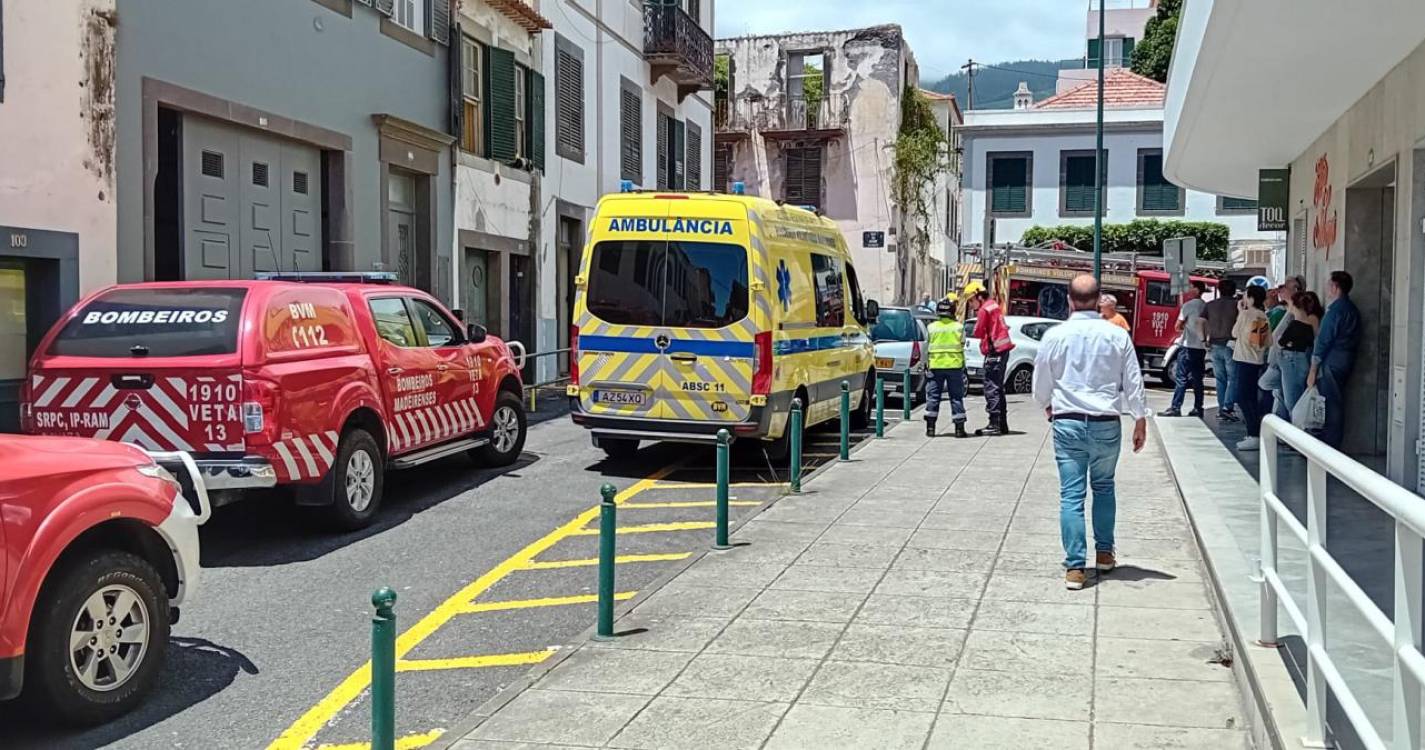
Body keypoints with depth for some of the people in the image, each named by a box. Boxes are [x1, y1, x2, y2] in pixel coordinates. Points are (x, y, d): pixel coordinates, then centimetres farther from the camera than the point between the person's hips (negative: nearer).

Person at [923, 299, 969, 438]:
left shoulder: (931, 327, 0)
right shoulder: (958, 327, 0)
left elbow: (925, 348, 3)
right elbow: (962, 346, 4)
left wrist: (925, 365, 11)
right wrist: (963, 366, 14)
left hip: (935, 365, 0)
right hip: (954, 365, 0)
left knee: (933, 396, 6)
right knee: (956, 397, 5)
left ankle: (930, 427, 4)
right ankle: (959, 428, 3)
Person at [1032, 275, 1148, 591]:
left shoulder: (1055, 335, -4)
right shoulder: (1117, 335, -4)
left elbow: (1041, 381, 6)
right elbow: (1133, 381, 1)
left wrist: (1048, 406, 27)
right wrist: (1140, 421, 12)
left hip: (1067, 422, -1)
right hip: (1106, 423, 1)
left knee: (1071, 494, 0)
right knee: (1104, 487, 20)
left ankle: (1075, 566, -1)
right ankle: (1104, 553, 29)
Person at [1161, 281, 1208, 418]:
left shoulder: (1188, 305, -8)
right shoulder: (1206, 307, 9)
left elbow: (1178, 327, -5)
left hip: (1188, 346, -6)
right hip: (1202, 346, 6)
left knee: (1181, 378, -6)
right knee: (1197, 379, 11)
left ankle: (1175, 408, -9)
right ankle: (1198, 409, 11)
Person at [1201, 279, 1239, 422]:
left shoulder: (1210, 305, 8)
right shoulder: (1237, 304, -2)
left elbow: (1201, 323, 1)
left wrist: (1204, 340, 4)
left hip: (1215, 345, 4)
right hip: (1231, 345, -4)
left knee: (1220, 379, 10)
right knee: (1233, 378, -1)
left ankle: (1221, 409, 10)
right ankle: (1227, 407, -12)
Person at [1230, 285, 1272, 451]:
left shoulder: (1246, 314, -12)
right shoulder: (1265, 317, 6)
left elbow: (1235, 333, -1)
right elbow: (1268, 342, 6)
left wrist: (1240, 312, 4)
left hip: (1244, 360, -7)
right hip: (1258, 361, 7)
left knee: (1243, 398, -6)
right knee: (1252, 398, 13)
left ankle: (1254, 436, -12)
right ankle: (1254, 433, 16)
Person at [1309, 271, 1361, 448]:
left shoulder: (1335, 310, -14)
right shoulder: (1352, 309, 13)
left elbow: (1323, 340, -15)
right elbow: (1354, 339, 16)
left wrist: (1313, 370, -14)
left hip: (1331, 362, -9)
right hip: (1346, 360, 9)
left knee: (1328, 405, -6)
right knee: (1337, 405, 12)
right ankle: (1333, 445, 17)